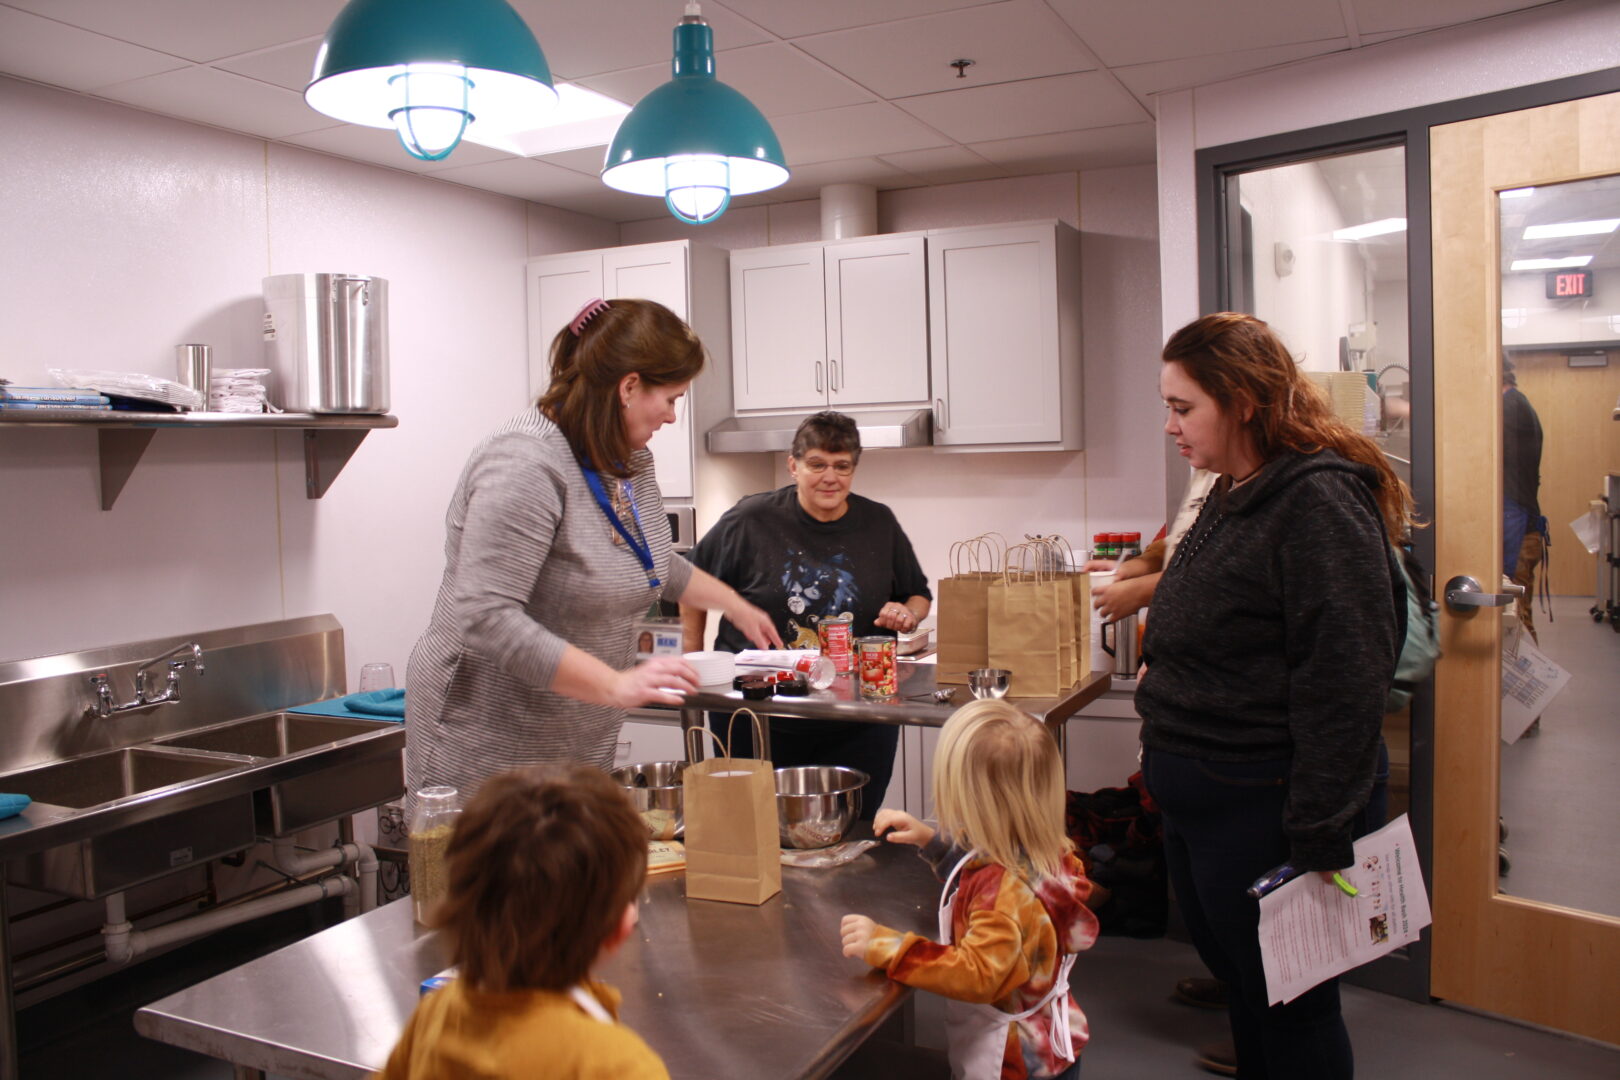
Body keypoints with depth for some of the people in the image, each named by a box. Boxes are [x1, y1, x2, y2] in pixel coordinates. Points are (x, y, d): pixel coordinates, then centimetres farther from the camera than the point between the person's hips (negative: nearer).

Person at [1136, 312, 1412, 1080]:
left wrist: (1319, 837, -22)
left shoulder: (1319, 503, -19)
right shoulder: (1232, 498, 11)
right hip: (1195, 801, 9)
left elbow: (1342, 684, -23)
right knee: (1240, 987, 22)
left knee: (1288, 1014, 8)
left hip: (1259, 812, -9)